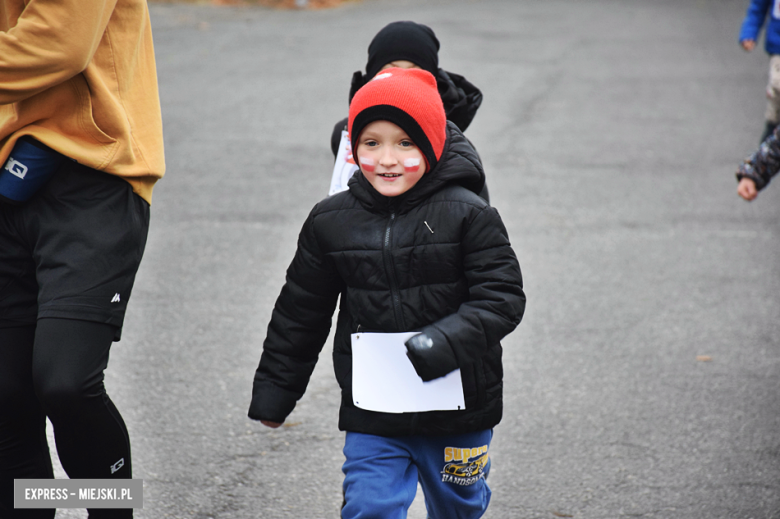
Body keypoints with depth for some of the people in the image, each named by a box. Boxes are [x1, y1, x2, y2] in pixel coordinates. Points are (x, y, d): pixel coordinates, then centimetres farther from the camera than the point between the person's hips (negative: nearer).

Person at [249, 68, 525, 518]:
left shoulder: (468, 216, -10)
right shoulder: (331, 223, -2)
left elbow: (502, 296, -13)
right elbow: (300, 313, 8)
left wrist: (449, 341, -29)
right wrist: (275, 391, 12)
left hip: (457, 411, -1)